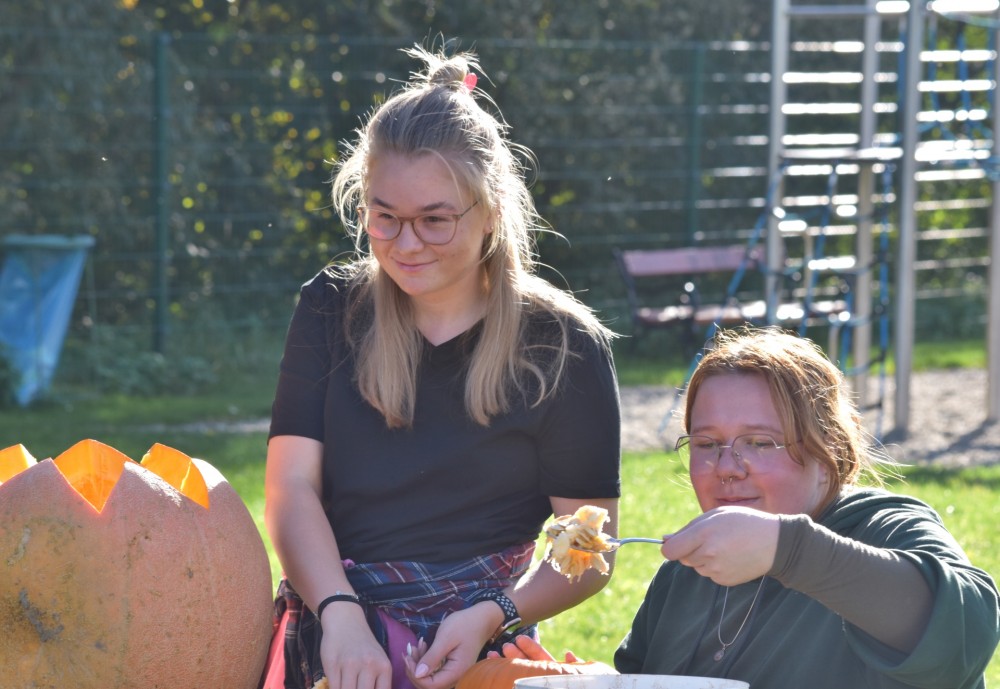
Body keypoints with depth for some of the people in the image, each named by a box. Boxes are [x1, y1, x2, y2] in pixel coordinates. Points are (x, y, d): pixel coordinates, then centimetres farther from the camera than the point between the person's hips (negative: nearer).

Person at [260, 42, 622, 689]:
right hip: (329, 631, 2)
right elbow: (292, 488, 1)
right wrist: (341, 614, -16)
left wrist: (492, 617, -15)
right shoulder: (331, 311, 11)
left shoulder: (562, 346, 3)